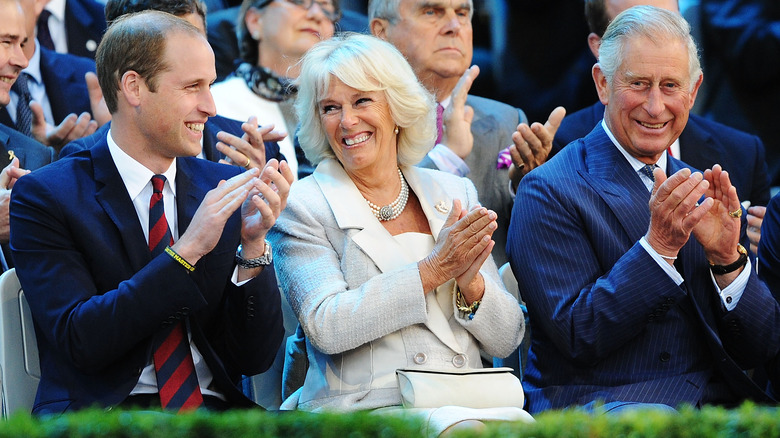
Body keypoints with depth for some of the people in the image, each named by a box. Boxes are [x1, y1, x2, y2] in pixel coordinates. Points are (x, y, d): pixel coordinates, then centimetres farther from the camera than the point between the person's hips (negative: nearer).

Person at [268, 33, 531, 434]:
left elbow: (505, 341, 14)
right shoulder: (302, 207, 5)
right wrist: (431, 270, -11)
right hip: (363, 412, -4)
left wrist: (469, 282, -7)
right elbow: (326, 327, -11)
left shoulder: (453, 194, 16)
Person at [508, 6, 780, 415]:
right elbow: (577, 337, -10)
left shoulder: (705, 194, 16)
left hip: (715, 402, 6)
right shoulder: (549, 192, -2)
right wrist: (658, 246, -19)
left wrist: (727, 258, -8)